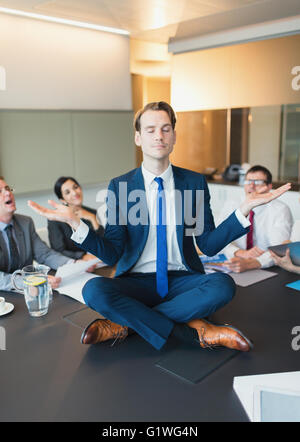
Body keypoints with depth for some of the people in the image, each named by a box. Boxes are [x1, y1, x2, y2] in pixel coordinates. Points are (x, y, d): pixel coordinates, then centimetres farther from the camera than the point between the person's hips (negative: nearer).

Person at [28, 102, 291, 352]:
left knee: (223, 285, -29)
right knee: (94, 290, -30)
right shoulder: (119, 187, 0)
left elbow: (208, 244, 0)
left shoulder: (195, 182, 3)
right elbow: (112, 255, -6)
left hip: (181, 280, 2)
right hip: (136, 281, -1)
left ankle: (124, 324, -19)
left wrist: (244, 209, -13)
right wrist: (75, 223, -21)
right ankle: (195, 331, -23)